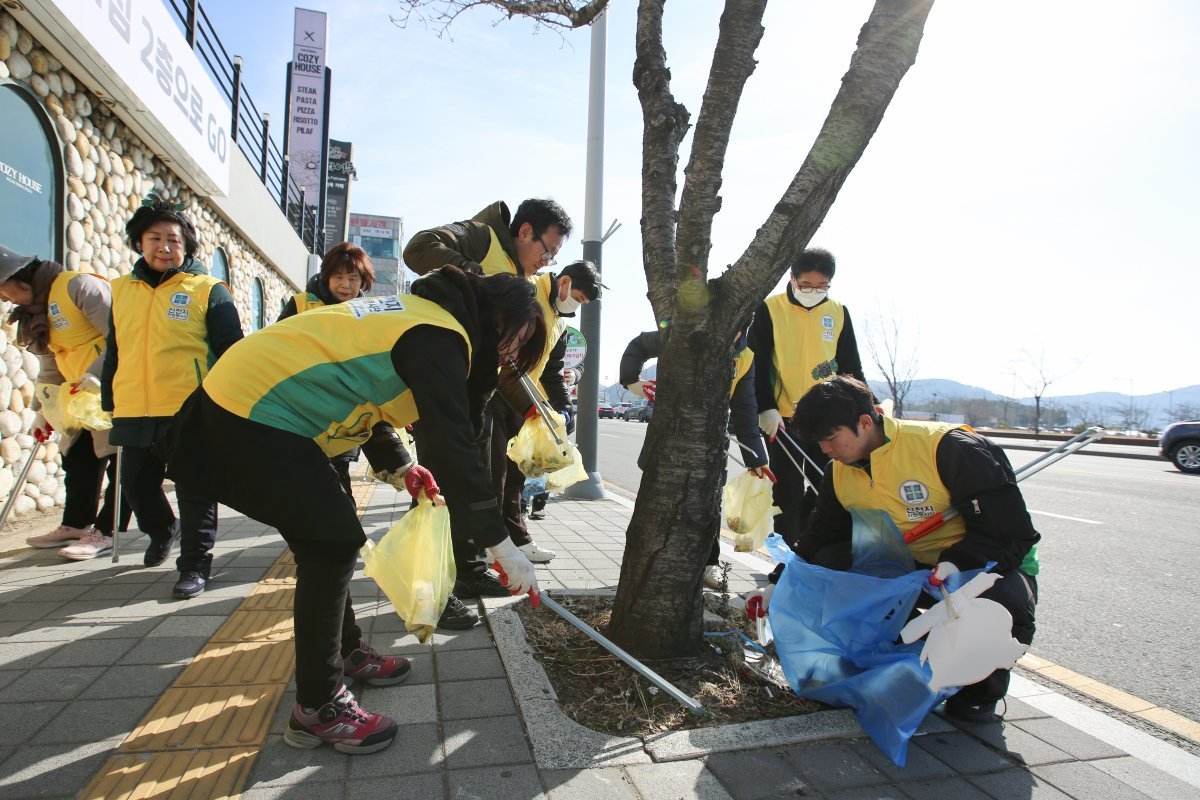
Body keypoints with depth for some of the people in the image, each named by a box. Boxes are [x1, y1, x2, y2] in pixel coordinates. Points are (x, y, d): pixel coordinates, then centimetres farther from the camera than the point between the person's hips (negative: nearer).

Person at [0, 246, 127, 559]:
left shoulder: (78, 286, -14)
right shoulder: (35, 310, 16)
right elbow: (50, 368, 20)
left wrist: (96, 376, -26)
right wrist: (42, 409, 16)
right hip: (83, 395, 10)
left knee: (117, 460, -4)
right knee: (77, 458, 14)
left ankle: (105, 532, 2)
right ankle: (75, 525, 27)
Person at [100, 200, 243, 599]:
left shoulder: (207, 290, -2)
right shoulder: (121, 289, 13)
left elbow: (230, 353, -4)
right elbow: (113, 352, 21)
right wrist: (108, 401, 20)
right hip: (134, 414, 6)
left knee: (193, 491, 2)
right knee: (136, 485, 18)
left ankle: (194, 563, 14)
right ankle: (163, 530, 46)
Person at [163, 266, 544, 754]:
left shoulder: (419, 312, 14)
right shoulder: (441, 337, -17)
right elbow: (453, 447, -24)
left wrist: (396, 467, 16)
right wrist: (500, 544, -19)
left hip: (241, 393, 10)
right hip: (255, 411, -10)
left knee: (330, 536, 16)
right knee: (333, 544, -9)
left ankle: (346, 652, 32)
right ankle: (317, 708, 2)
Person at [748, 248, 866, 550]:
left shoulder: (839, 313, 6)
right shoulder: (770, 310, -5)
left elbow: (851, 367, 12)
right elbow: (757, 364, -7)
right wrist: (766, 408, -15)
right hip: (784, 417, -4)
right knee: (789, 493, 0)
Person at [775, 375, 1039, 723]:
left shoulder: (951, 449, -25)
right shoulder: (840, 476, -5)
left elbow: (1012, 532, -23)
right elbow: (819, 538, 7)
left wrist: (957, 564, -37)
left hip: (989, 565, -5)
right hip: (912, 566, 5)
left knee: (1005, 601, -38)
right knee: (830, 564, -16)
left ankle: (982, 689, -3)